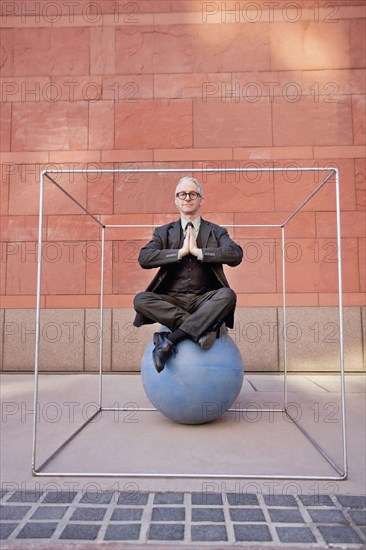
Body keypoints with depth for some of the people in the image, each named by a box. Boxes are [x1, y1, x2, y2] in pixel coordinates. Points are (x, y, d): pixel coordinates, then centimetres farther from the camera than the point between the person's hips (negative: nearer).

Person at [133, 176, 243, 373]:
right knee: (141, 299, -26)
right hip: (172, 301, 1)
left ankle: (169, 340, -32)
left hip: (204, 300, 0)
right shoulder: (164, 232, 13)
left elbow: (236, 254, -7)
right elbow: (144, 258, -4)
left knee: (228, 295, -31)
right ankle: (205, 328, -27)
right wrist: (180, 252, -10)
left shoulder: (216, 231, 12)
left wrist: (198, 251, -12)